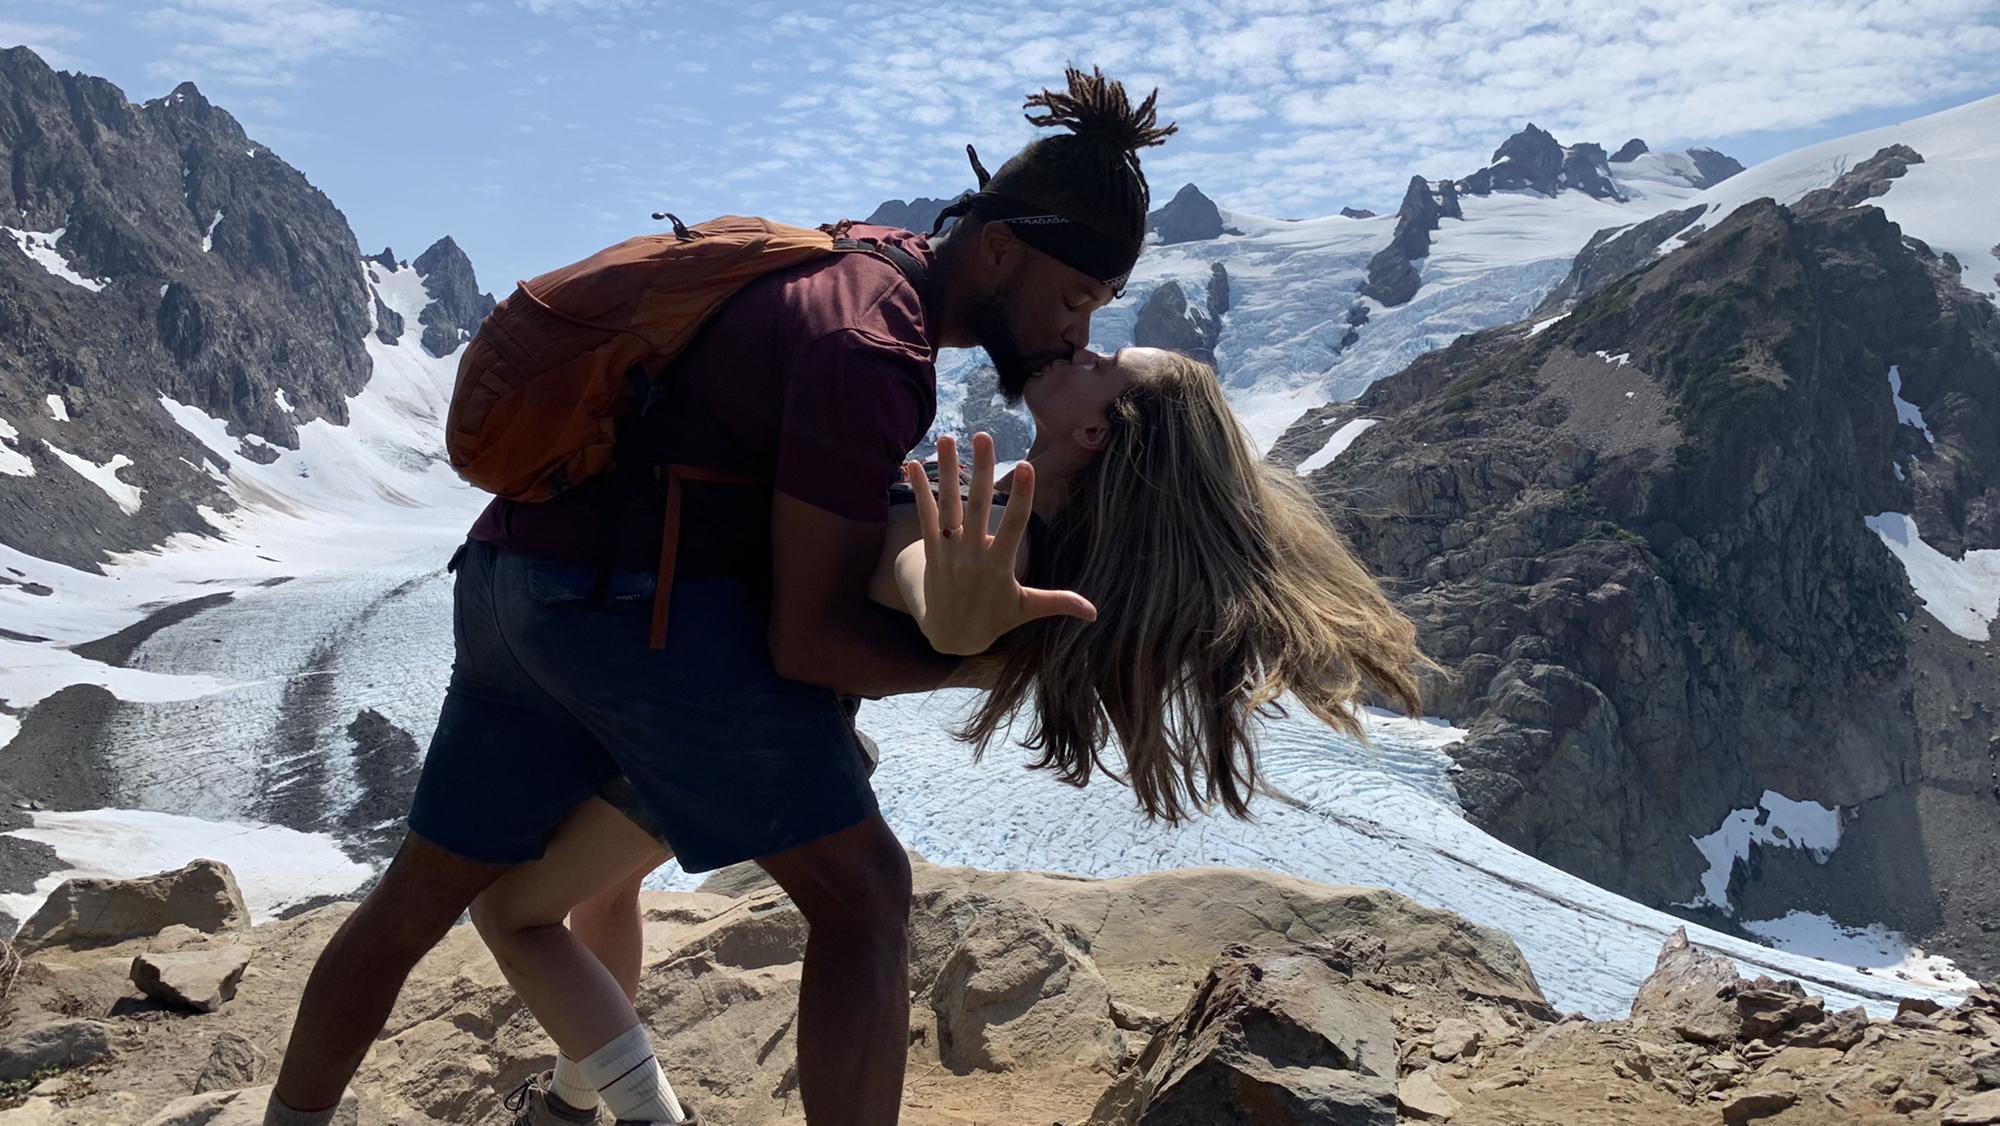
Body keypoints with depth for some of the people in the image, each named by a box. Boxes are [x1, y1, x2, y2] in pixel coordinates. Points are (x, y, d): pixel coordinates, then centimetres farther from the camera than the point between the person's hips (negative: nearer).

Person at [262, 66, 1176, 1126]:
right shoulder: (871, 351, -18)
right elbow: (807, 638, -18)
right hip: (645, 603, -9)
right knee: (862, 893, -4)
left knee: (421, 893, 20)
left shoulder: (877, 250, 11)